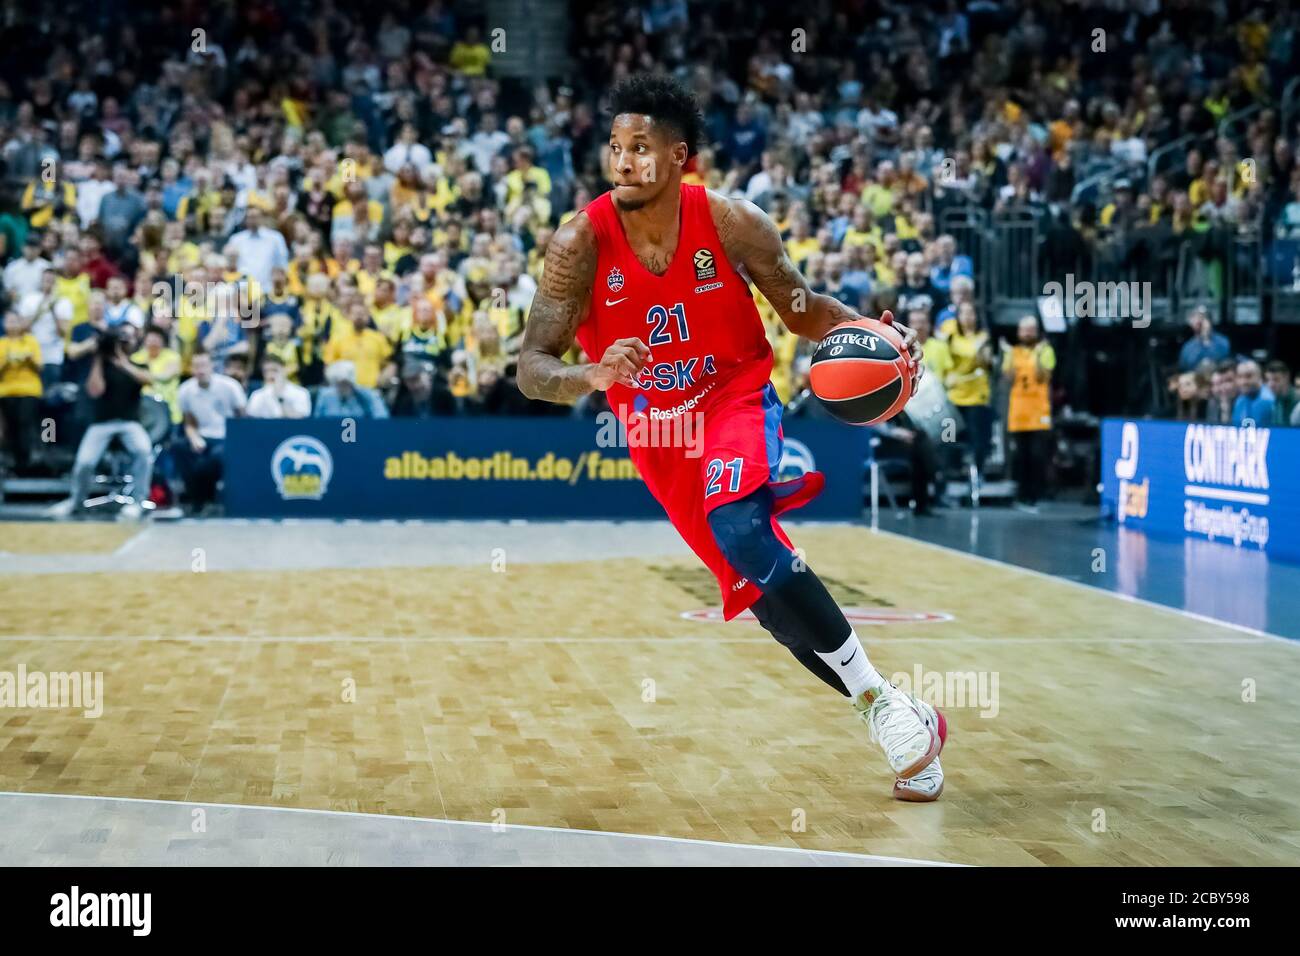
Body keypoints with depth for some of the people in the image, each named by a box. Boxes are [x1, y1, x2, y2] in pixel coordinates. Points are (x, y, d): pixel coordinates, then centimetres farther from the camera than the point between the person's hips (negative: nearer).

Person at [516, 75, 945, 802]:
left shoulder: (732, 223, -16)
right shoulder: (581, 244, -17)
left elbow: (802, 310, -1)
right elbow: (532, 368, -19)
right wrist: (591, 376, -41)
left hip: (737, 401, -2)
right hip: (655, 434, 3)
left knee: (740, 532, -32)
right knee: (762, 590, 3)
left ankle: (883, 701, -18)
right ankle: (901, 723, 18)